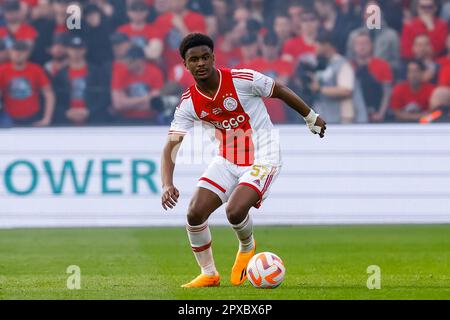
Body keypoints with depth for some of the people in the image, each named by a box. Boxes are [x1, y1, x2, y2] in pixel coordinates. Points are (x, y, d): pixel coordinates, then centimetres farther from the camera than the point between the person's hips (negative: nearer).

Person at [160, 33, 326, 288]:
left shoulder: (242, 79, -19)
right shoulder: (189, 102, -7)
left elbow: (280, 91, -2)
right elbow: (171, 145, -11)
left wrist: (311, 118, 10)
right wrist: (167, 184, -28)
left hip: (263, 159, -5)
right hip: (228, 160, 5)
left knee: (235, 211, -25)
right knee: (195, 213, -10)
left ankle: (247, 247, 11)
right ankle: (209, 274, 12)